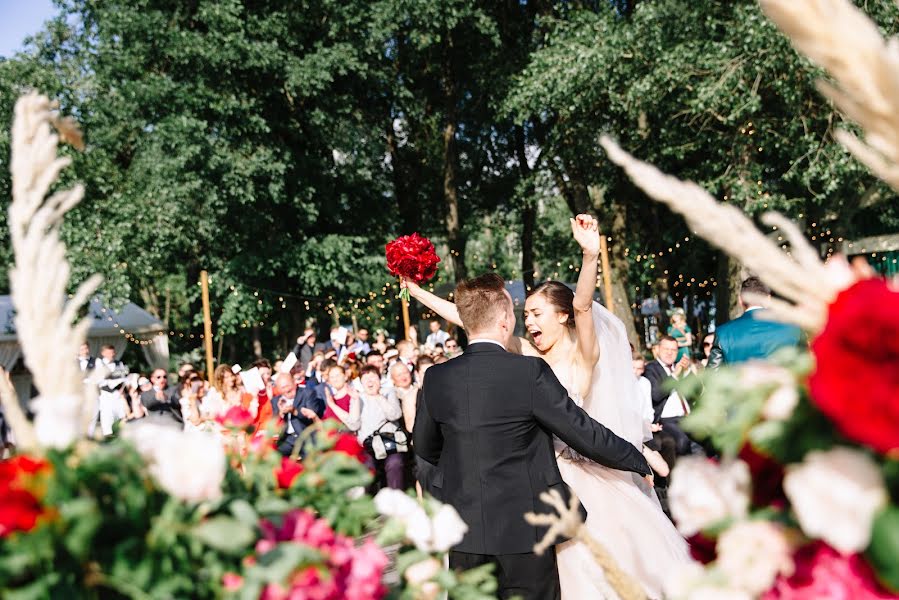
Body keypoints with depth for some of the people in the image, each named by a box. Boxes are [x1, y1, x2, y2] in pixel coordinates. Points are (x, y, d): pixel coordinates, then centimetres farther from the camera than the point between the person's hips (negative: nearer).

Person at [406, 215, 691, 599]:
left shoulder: (583, 356, -9)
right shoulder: (526, 356, 4)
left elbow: (582, 304, -27)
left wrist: (590, 256, -43)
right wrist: (416, 291, 3)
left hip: (587, 476, -4)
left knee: (609, 559, 5)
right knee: (563, 566, 14)